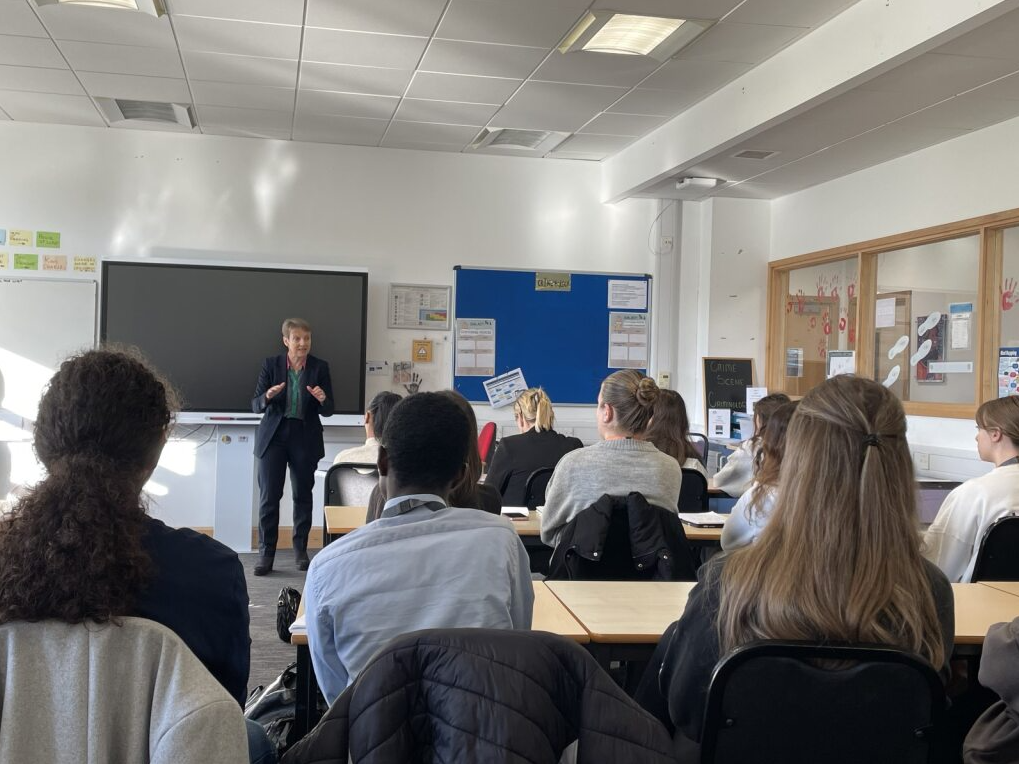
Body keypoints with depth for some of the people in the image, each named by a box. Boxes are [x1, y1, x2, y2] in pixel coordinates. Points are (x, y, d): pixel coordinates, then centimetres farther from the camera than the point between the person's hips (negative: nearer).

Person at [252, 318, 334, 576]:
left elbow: (328, 411, -1)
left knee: (303, 496, 9)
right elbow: (255, 405, -3)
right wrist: (268, 396, -24)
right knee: (269, 496, -2)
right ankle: (266, 553, 5)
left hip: (305, 438, 1)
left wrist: (322, 400, -24)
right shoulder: (270, 364, -1)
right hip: (274, 436, -1)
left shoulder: (320, 367, 0)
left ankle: (301, 549, 21)